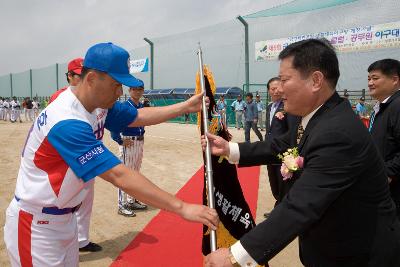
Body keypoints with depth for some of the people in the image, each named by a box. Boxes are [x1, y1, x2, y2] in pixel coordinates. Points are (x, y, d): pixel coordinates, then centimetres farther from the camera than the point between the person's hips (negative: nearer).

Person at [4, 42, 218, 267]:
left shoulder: (99, 105, -4)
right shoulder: (67, 123, -32)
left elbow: (139, 117, 9)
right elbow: (119, 176, -36)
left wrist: (187, 106, 4)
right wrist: (182, 207, -35)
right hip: (37, 225, -8)